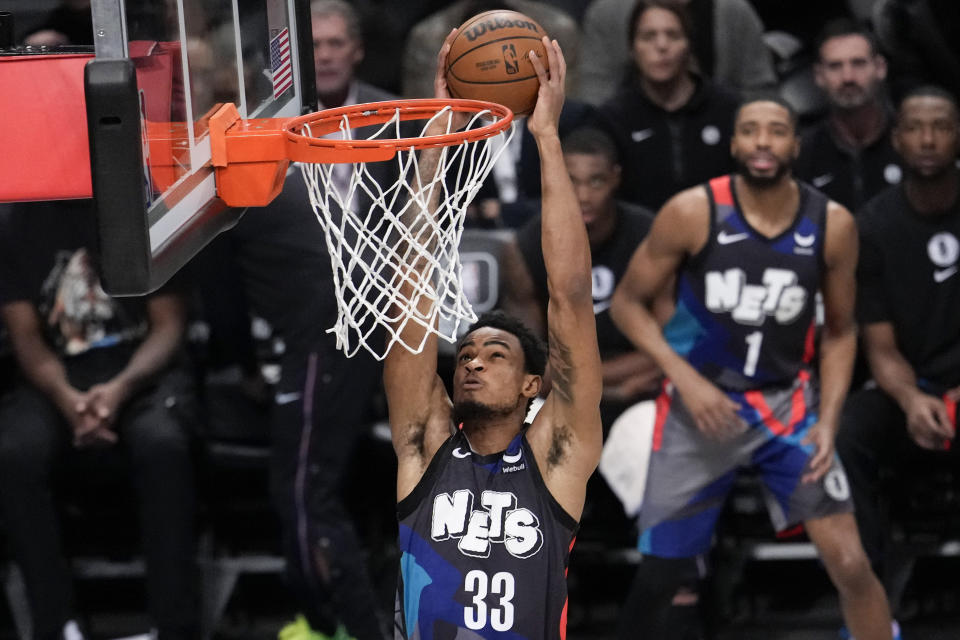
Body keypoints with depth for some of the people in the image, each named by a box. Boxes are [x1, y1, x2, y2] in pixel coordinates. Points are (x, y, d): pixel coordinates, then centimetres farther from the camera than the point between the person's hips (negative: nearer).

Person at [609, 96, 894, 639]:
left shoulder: (832, 225, -8)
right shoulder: (692, 213, -14)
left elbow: (840, 330, 5)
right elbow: (628, 303, -5)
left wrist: (828, 421, -7)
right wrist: (686, 378, -17)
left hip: (788, 402, 1)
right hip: (700, 404, -1)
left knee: (850, 564, -9)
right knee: (665, 571, 3)